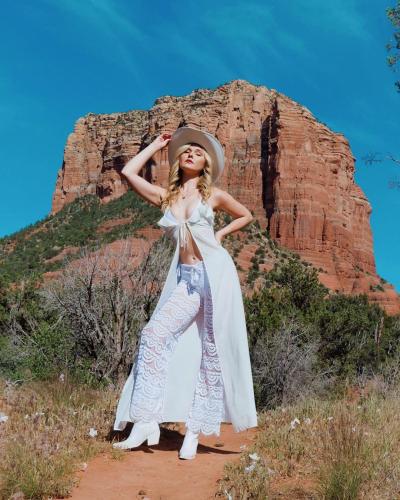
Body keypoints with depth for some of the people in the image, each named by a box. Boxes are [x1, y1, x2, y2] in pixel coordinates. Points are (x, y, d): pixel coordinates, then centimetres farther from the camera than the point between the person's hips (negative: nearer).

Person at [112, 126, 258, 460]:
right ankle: (147, 422, -12)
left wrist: (220, 234, 7)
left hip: (215, 273, -2)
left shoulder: (213, 195, 8)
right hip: (186, 278, 3)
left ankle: (195, 430, 4)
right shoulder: (165, 197, 13)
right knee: (154, 334, -15)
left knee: (212, 351, -3)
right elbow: (129, 172, 7)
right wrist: (157, 145, 18)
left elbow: (246, 216, 21)